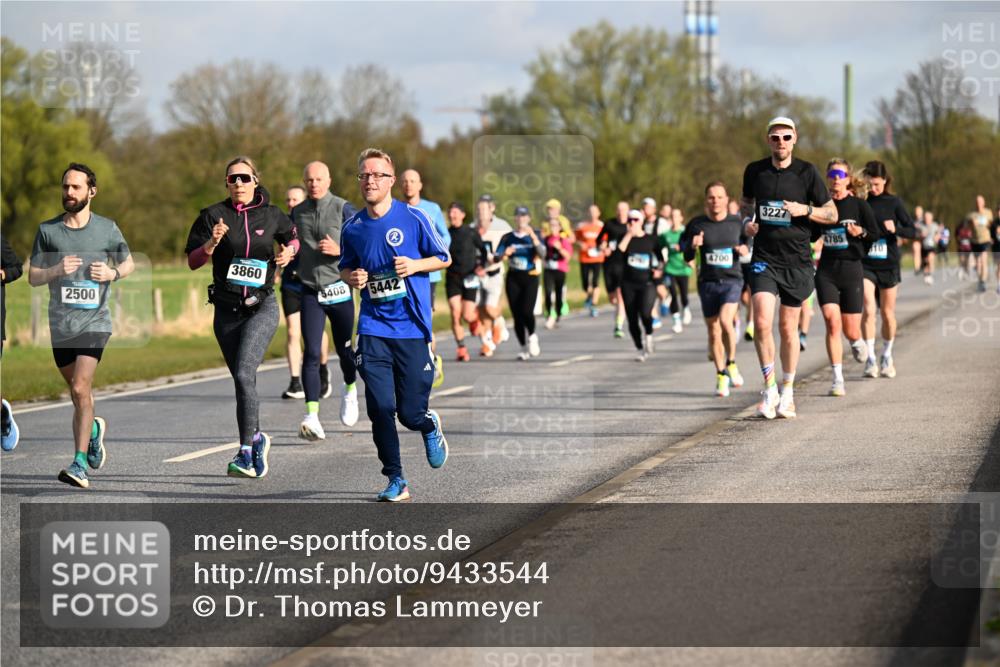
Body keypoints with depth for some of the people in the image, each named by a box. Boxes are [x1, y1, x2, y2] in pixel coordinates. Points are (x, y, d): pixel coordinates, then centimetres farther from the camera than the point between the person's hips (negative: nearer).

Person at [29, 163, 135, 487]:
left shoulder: (107, 229, 1)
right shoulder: (47, 230, 3)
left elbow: (128, 263, 15)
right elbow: (33, 277, 5)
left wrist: (112, 273, -6)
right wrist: (57, 271, -15)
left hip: (94, 322, -3)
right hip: (60, 324, 3)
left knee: (80, 389, -17)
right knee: (77, 391, 16)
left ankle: (80, 463, -15)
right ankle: (94, 429, 47)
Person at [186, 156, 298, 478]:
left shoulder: (271, 215, 3)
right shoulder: (213, 215, 0)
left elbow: (291, 236, 23)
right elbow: (192, 261, -3)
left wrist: (289, 251, 2)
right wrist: (212, 243, -20)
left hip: (262, 307, -2)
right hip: (227, 310, 2)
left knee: (243, 374, -19)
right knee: (242, 380, 9)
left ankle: (246, 452, -18)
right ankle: (257, 437, 33)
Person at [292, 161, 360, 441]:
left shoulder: (343, 209, -3)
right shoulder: (297, 213, 9)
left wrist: (339, 250, -20)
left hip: (339, 288, -2)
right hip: (310, 291, 2)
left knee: (343, 349, 12)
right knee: (312, 353, -11)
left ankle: (350, 390, 45)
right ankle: (312, 417, -18)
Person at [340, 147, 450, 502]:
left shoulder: (413, 217, -3)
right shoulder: (352, 227, 6)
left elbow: (444, 258, 6)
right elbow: (345, 269, 21)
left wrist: (414, 265, -13)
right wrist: (352, 277, -2)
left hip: (412, 328, -2)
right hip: (373, 329, 2)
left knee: (410, 413, -2)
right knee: (380, 409, -9)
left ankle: (430, 425, 36)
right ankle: (396, 481, 5)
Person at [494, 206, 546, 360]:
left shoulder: (534, 236, 4)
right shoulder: (508, 237, 8)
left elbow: (542, 254, -12)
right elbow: (496, 257, 4)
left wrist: (533, 236, -22)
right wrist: (505, 254, -18)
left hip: (530, 278, -2)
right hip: (513, 278, 2)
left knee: (526, 311, -18)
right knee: (517, 314, -1)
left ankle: (532, 336, 12)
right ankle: (524, 347, 12)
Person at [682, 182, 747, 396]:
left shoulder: (737, 222, 2)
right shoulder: (697, 224, 1)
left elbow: (747, 245, 19)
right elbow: (687, 257, 7)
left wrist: (746, 250, -4)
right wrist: (692, 246, -14)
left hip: (732, 280, -2)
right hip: (708, 282, 2)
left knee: (726, 321, -23)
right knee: (713, 331, 5)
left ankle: (731, 364, -1)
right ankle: (721, 376, 20)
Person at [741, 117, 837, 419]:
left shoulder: (807, 172, -3)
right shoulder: (754, 170, 4)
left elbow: (832, 214, 2)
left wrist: (806, 210, -16)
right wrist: (747, 220, 1)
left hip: (797, 261, -1)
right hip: (764, 258, 1)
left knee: (788, 327, 6)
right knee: (762, 322, -16)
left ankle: (787, 391, 21)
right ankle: (769, 386, -2)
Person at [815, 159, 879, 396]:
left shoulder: (859, 205, -2)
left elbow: (875, 234, 4)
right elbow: (811, 235, 16)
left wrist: (861, 233, -15)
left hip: (852, 270, -1)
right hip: (826, 271, 1)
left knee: (850, 332, 2)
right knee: (832, 323, -15)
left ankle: (857, 342, 42)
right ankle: (837, 379, -10)